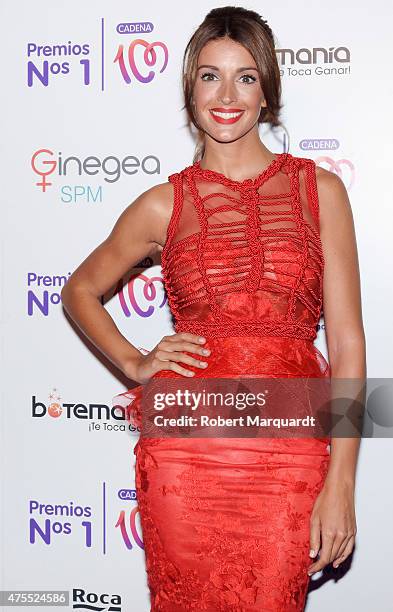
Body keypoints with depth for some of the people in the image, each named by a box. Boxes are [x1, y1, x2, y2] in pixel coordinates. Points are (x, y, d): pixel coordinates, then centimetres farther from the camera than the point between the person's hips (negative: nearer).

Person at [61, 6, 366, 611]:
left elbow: (347, 341, 0)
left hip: (289, 457, 0)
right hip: (186, 449, 1)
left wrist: (340, 483, -5)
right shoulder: (164, 204, 5)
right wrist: (134, 363, 3)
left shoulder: (319, 189, 4)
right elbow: (80, 290, 20)